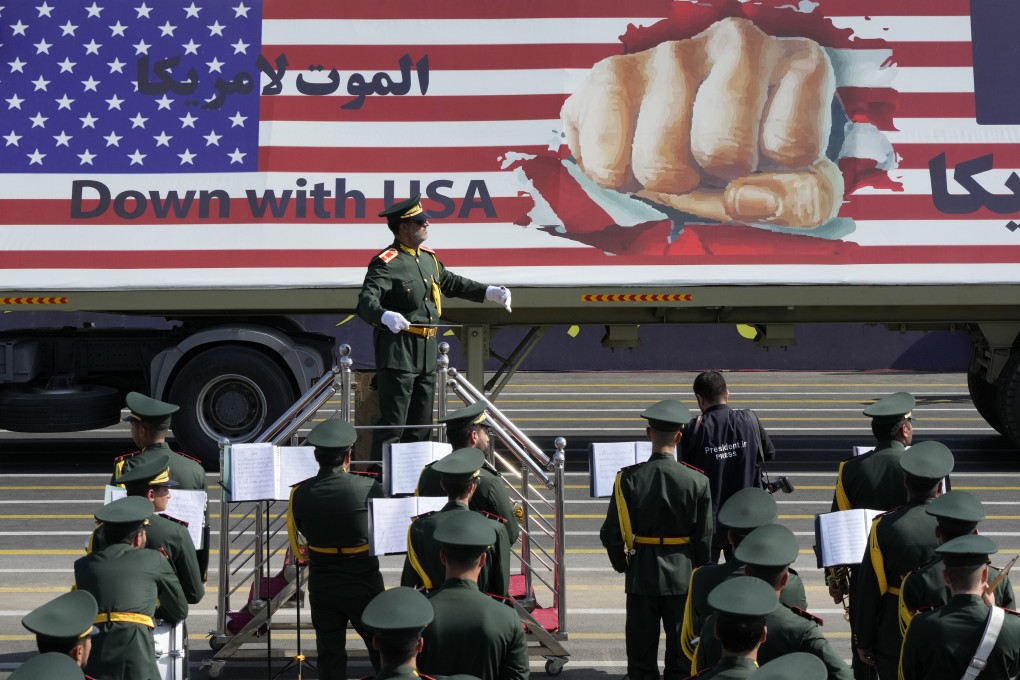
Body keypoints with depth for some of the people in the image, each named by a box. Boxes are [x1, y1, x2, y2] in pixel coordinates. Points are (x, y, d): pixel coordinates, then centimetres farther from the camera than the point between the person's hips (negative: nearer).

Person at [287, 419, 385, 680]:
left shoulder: (299, 493, -11)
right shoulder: (370, 488, -18)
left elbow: (300, 549, 2)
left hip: (321, 586, 2)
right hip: (364, 584, -2)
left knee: (330, 653, 12)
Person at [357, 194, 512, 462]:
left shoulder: (428, 258, 14)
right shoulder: (386, 263, -13)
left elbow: (453, 283, 31)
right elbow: (366, 303, -25)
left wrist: (490, 292, 24)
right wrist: (386, 316, -46)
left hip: (426, 354, 9)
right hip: (397, 352, -9)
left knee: (421, 425, 16)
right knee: (392, 424, -9)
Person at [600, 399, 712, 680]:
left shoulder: (629, 478, -11)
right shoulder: (697, 481, -11)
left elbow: (611, 534, -8)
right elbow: (704, 538, -5)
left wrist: (622, 565, 11)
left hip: (641, 576, 0)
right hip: (683, 576, 0)